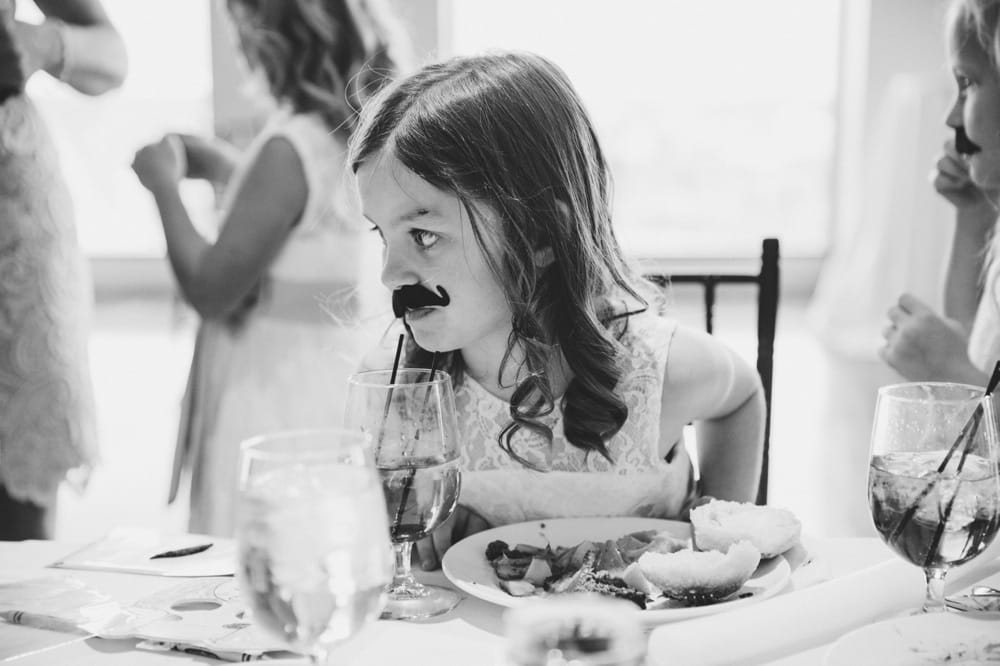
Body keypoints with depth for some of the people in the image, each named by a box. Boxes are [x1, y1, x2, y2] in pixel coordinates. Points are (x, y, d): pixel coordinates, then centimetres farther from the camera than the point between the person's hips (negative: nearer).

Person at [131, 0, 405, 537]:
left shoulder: (289, 148, -20)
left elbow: (210, 290, -17)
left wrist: (165, 186, -5)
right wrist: (228, 170, 18)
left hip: (276, 395, -8)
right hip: (341, 370, 8)